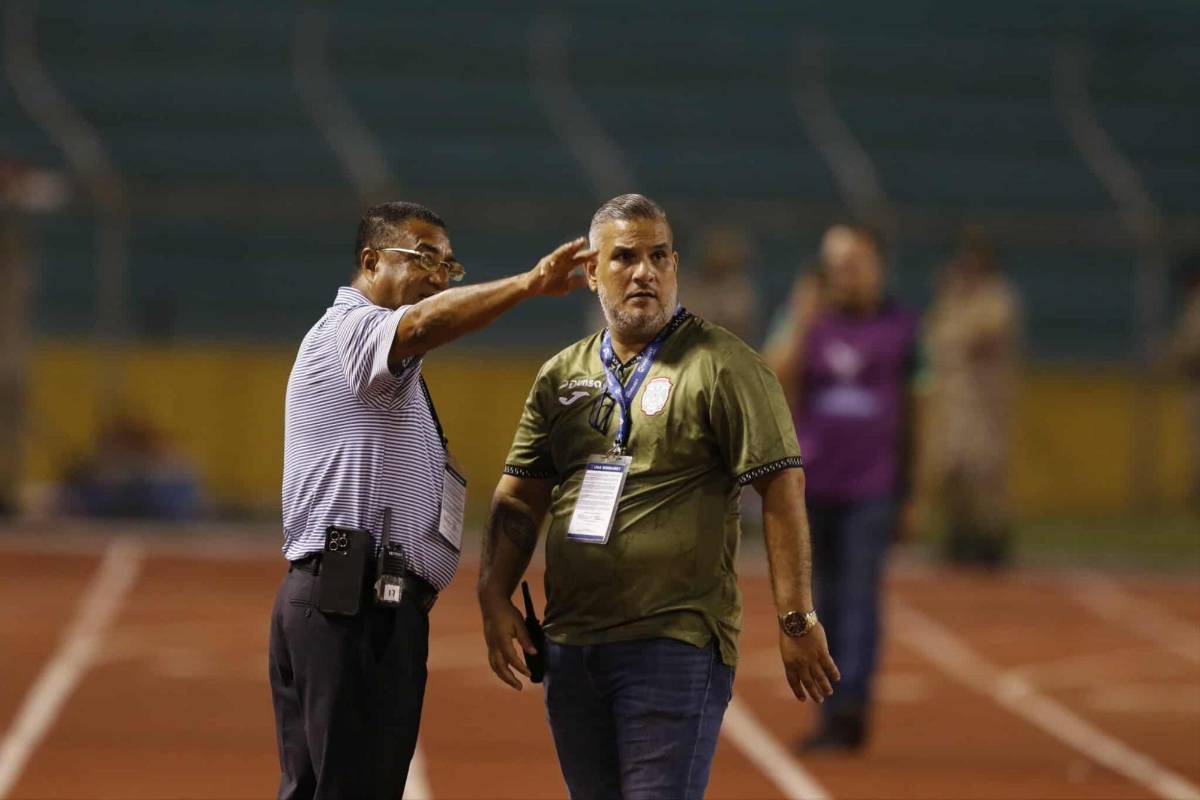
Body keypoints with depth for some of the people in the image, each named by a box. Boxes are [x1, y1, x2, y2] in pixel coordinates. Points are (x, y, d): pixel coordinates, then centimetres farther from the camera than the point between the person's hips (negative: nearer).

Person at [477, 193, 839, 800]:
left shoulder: (723, 366, -4)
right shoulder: (562, 375, 14)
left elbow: (783, 488, -8)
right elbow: (519, 496, 16)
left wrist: (796, 622, -13)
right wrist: (495, 597, 1)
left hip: (675, 643, -6)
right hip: (570, 644, 6)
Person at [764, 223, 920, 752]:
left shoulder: (898, 327, 4)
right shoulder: (809, 321, 4)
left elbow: (906, 411, 10)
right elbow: (777, 380, -9)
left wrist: (906, 493, 10)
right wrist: (802, 323, -17)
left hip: (872, 486, -1)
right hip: (813, 484, 2)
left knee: (860, 595, -10)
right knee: (827, 596, 7)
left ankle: (850, 710, -16)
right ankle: (832, 712, 15)